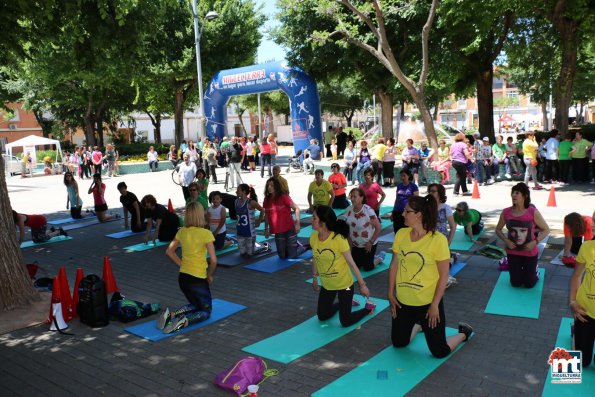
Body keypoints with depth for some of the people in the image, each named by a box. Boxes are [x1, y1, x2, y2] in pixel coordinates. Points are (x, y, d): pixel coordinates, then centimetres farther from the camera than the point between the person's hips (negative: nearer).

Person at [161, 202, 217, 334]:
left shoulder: (182, 232, 2)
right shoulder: (206, 234, -15)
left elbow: (169, 251, 12)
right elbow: (213, 260, -17)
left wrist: (182, 265, 13)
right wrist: (210, 275, -1)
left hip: (183, 277, 6)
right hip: (198, 279, -6)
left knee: (196, 305, 27)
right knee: (206, 311, 11)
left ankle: (171, 315, 2)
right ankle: (184, 322, -18)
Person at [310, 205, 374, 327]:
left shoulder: (339, 239, -28)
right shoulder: (313, 237, -13)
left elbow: (351, 263, -18)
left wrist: (362, 284, -12)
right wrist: (314, 279, 15)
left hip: (344, 284, -5)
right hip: (327, 285, 5)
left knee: (345, 321, 2)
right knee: (322, 316, 16)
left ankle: (368, 308, 28)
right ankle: (342, 304, 41)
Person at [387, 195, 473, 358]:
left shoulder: (438, 239, -19)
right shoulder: (401, 234, -6)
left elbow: (444, 275, -14)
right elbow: (394, 265, 3)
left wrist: (435, 305, -13)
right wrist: (390, 294, 3)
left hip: (427, 302, -4)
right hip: (403, 301, 5)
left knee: (440, 351, 7)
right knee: (398, 343, 20)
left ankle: (463, 333, 36)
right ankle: (418, 325, 48)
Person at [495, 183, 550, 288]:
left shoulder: (533, 212, -18)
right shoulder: (506, 212, -11)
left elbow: (546, 230, -7)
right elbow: (498, 229, 3)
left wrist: (534, 242, -20)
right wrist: (506, 241, -13)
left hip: (530, 253, -2)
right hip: (513, 252, 2)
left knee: (529, 284, 12)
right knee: (515, 283, 15)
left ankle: (535, 271, 44)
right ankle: (520, 270, 46)